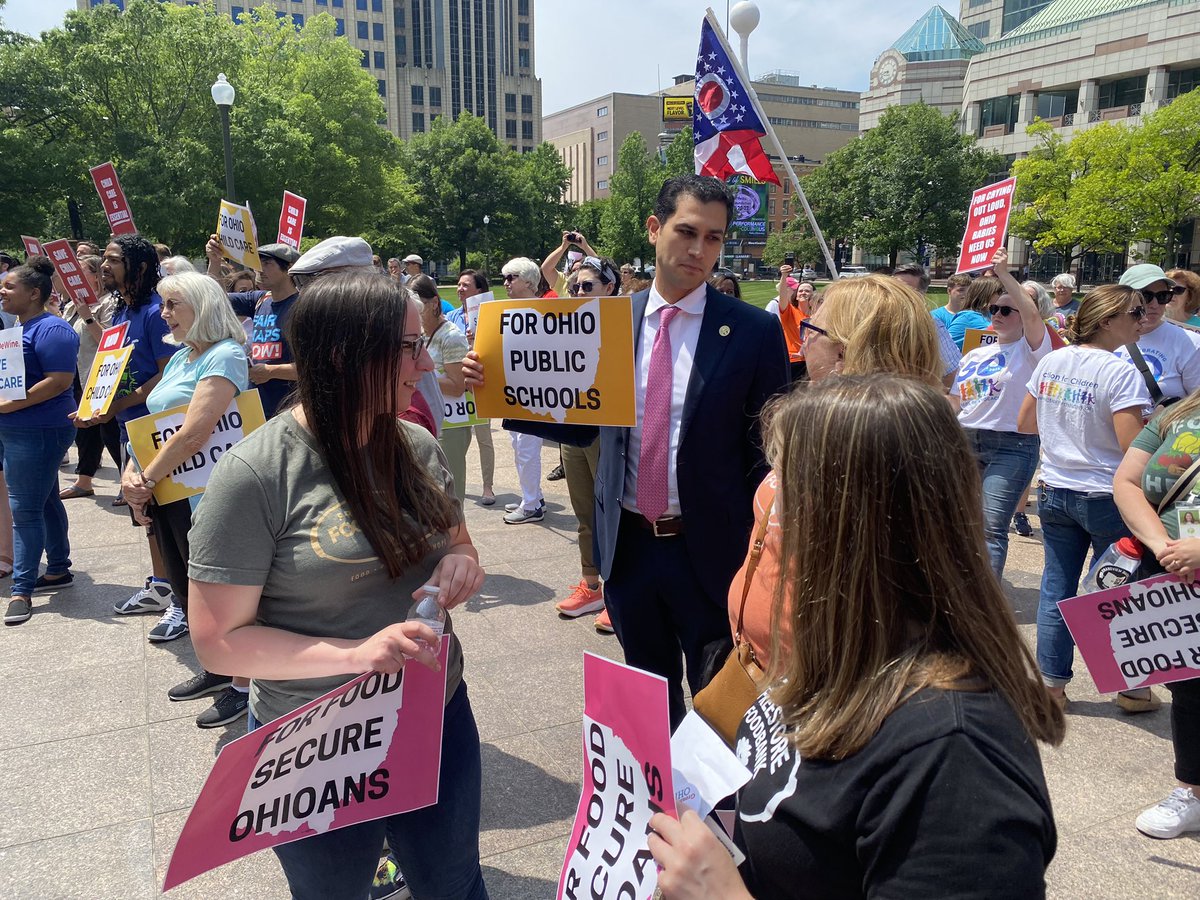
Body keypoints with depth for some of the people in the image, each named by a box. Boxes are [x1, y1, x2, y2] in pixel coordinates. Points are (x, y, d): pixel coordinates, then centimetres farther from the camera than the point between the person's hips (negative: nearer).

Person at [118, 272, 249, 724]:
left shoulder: (224, 356, -16)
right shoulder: (180, 357, 13)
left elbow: (193, 433, -23)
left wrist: (147, 479, -14)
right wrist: (132, 473, -3)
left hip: (204, 496, -9)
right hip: (167, 495, 9)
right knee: (186, 588, 19)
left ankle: (244, 684, 18)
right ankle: (217, 667, 37)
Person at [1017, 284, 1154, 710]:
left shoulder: (1051, 361, 2)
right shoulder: (1122, 373, -17)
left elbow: (1024, 423, 11)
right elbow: (1133, 446, -21)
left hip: (1054, 493, 5)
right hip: (1107, 499, -5)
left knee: (1056, 589, 11)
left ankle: (1052, 685, 19)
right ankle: (1131, 689, 26)